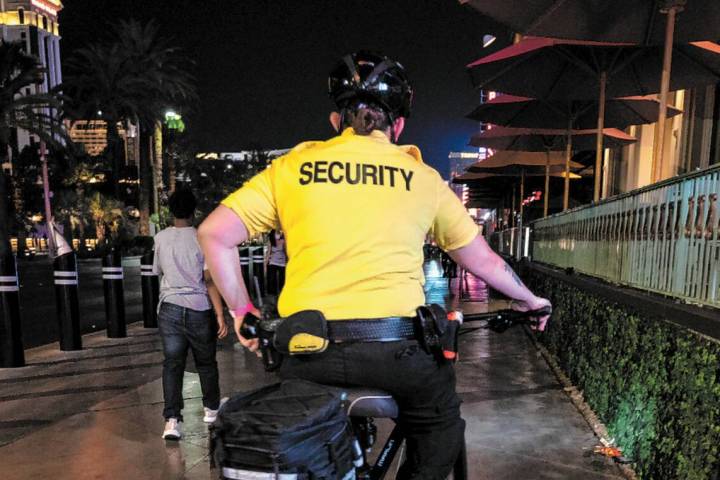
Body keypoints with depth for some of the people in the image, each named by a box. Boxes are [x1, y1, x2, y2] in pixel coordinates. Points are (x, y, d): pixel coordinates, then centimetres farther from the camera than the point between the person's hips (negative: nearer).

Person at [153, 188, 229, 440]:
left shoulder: (161, 238, 2)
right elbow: (210, 280, -12)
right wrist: (220, 315, -11)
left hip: (169, 308, 2)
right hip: (199, 308, -2)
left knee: (172, 363, 6)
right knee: (206, 362, 14)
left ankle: (172, 419, -2)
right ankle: (211, 409, 29)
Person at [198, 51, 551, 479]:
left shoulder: (293, 166, 7)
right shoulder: (421, 177, 7)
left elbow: (213, 234, 5)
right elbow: (482, 260, 15)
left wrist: (242, 309, 16)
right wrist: (528, 299, 33)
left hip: (308, 349, 2)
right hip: (396, 347, 0)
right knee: (440, 434, 29)